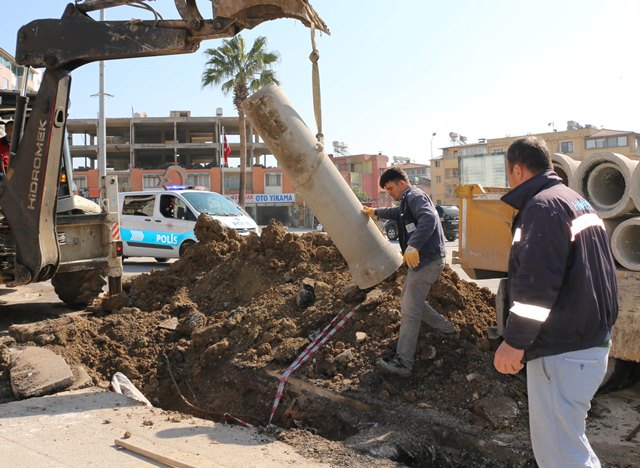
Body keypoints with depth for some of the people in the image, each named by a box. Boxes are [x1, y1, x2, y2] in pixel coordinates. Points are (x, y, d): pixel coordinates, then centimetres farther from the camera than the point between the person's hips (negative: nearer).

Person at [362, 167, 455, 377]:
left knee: (410, 310, -14)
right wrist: (375, 212, 52)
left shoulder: (415, 196, -13)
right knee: (409, 302, 21)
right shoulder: (407, 201, 20)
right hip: (421, 260, 11)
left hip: (427, 260, -11)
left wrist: (413, 247, -42)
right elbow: (397, 212, 44)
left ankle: (403, 363, -15)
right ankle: (446, 328, 31)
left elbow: (429, 219, -33)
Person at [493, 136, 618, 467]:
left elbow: (538, 283, -24)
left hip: (562, 351, -11)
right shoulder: (577, 201, 17)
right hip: (592, 340, 11)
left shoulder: (542, 206, -15)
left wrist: (514, 341, -19)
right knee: (563, 438, 24)